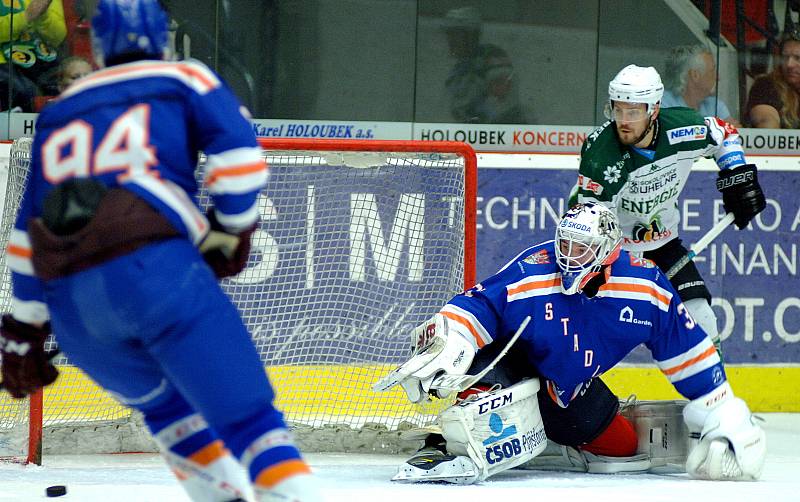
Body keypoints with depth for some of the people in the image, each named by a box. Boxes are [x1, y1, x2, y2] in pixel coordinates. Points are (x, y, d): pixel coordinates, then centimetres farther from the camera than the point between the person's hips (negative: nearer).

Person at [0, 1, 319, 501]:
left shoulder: (57, 115, 29)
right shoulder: (184, 80, 17)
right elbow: (237, 149, 0)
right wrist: (230, 231, 12)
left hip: (71, 307, 4)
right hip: (156, 270, -4)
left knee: (162, 403, 30)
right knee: (249, 418, -6)